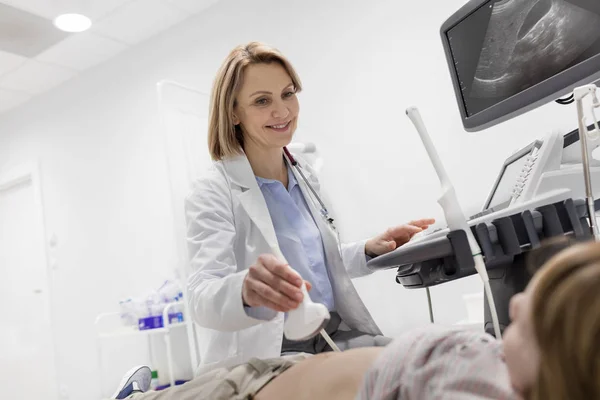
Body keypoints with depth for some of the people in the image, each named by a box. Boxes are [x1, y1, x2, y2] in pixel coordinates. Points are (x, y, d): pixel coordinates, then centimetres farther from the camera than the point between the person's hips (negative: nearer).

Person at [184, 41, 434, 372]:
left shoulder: (305, 176, 10)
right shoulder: (213, 192, -10)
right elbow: (203, 298, -24)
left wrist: (369, 251, 8)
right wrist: (245, 290, -46)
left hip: (335, 336, 7)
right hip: (267, 354, -7)